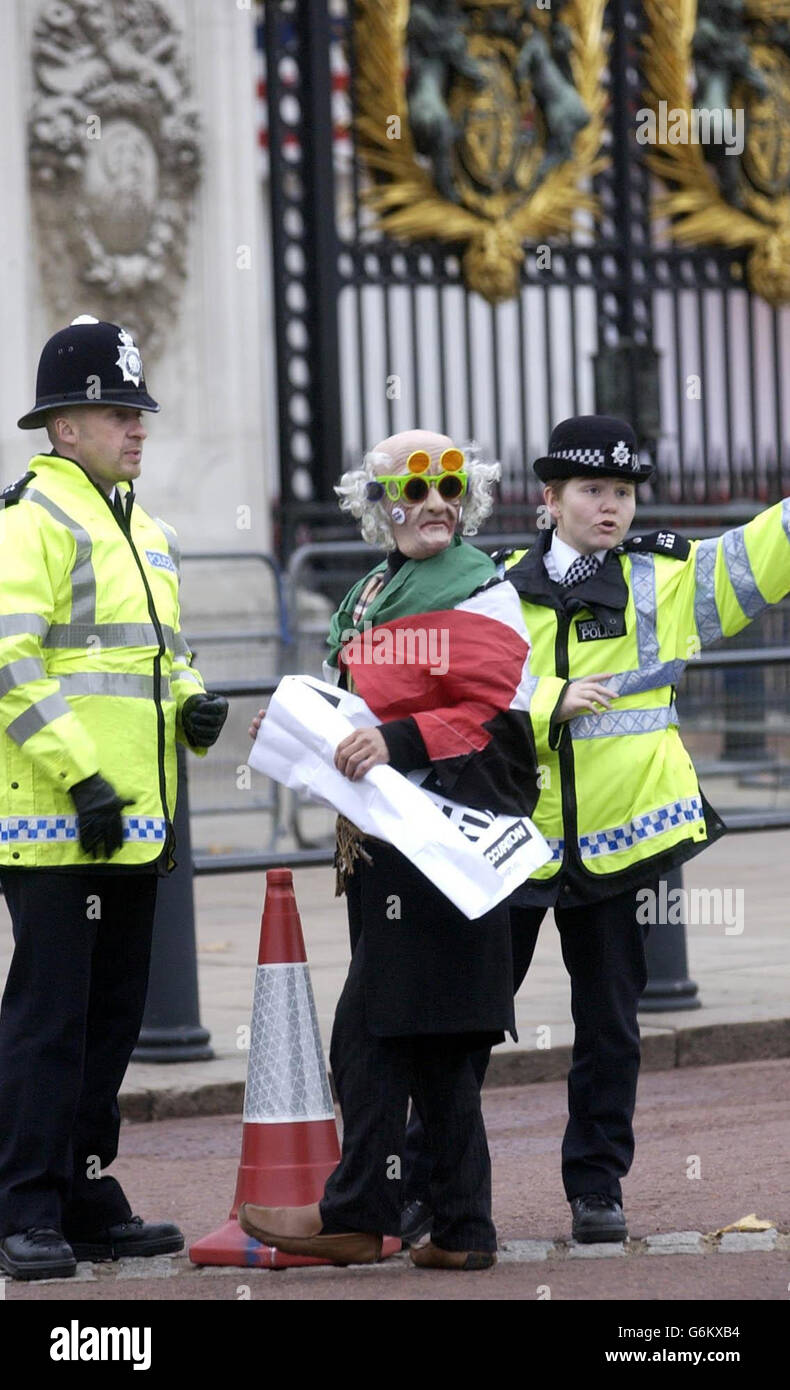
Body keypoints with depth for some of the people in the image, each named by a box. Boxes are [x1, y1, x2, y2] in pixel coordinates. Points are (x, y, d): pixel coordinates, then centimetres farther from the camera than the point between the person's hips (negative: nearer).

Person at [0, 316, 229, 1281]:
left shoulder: (144, 532, 20)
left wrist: (192, 705, 7)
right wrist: (79, 776, -21)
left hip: (134, 824, 9)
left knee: (112, 1016, 12)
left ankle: (86, 1199, 20)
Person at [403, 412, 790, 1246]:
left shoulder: (663, 580, 4)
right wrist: (552, 702, -18)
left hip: (618, 837, 0)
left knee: (608, 1023, 7)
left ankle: (597, 1186, 18)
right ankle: (421, 1185, 12)